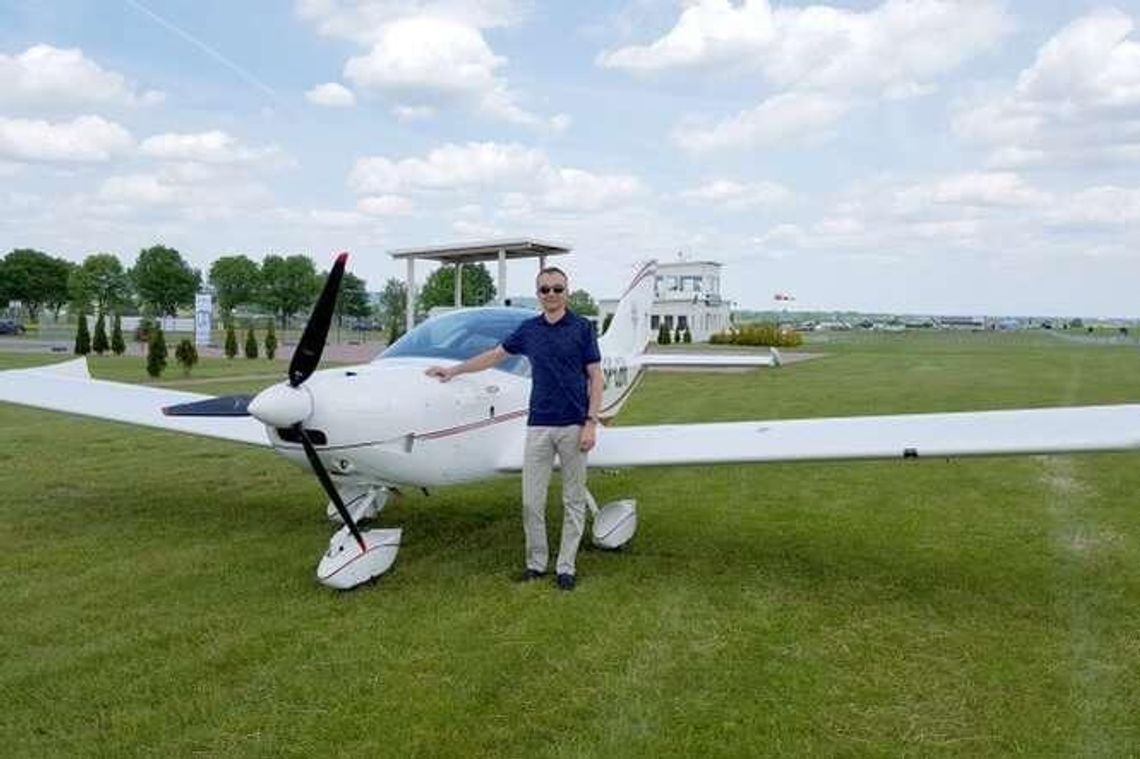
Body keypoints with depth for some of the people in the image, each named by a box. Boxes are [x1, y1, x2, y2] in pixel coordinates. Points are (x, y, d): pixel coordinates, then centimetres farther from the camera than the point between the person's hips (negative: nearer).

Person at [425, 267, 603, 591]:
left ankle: (565, 566, 15)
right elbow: (494, 355, 20)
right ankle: (536, 562, 18)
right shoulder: (528, 329, 9)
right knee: (532, 500, 4)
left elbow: (595, 377, -3)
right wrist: (453, 370, 22)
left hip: (574, 426, -3)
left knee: (573, 501, 5)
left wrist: (591, 423, -11)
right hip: (539, 425, 3)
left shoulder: (582, 328, -2)